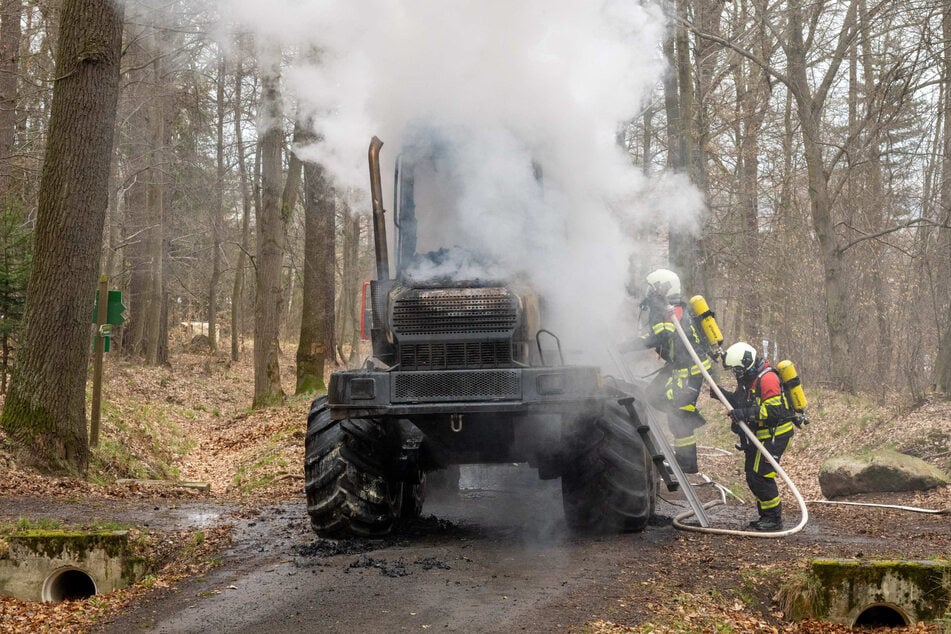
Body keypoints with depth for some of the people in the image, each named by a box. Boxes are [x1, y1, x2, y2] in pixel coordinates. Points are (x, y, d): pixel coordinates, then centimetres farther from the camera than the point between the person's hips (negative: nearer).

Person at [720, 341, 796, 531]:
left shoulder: (767, 379, -22)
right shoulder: (747, 379, 10)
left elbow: (773, 410, -28)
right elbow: (740, 401, 22)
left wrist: (745, 414, -32)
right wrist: (723, 395, 3)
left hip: (774, 435, -10)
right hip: (760, 436, 10)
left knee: (760, 476, -12)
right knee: (752, 475, 12)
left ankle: (774, 519, -3)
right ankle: (765, 516, 22)